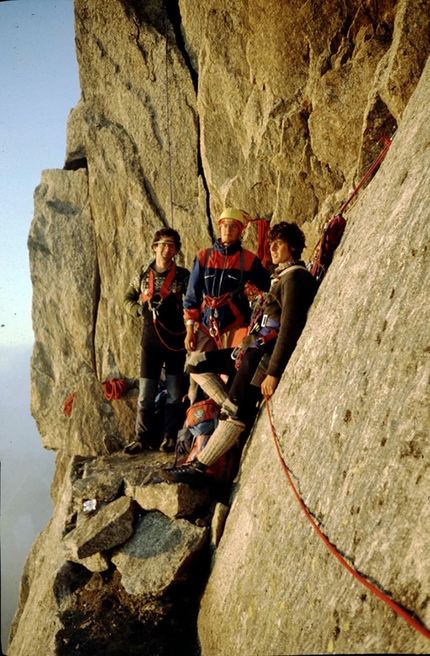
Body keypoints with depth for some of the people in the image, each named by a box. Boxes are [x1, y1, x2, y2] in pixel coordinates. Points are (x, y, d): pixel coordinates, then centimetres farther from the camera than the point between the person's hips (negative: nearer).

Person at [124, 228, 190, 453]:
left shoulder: (183, 275, 1)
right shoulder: (143, 274, 6)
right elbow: (128, 299, 15)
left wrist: (183, 314, -14)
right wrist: (141, 309, -4)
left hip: (175, 340, -1)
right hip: (150, 341, 1)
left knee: (174, 393, 6)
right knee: (145, 394, 3)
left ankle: (170, 437, 18)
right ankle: (143, 438, 14)